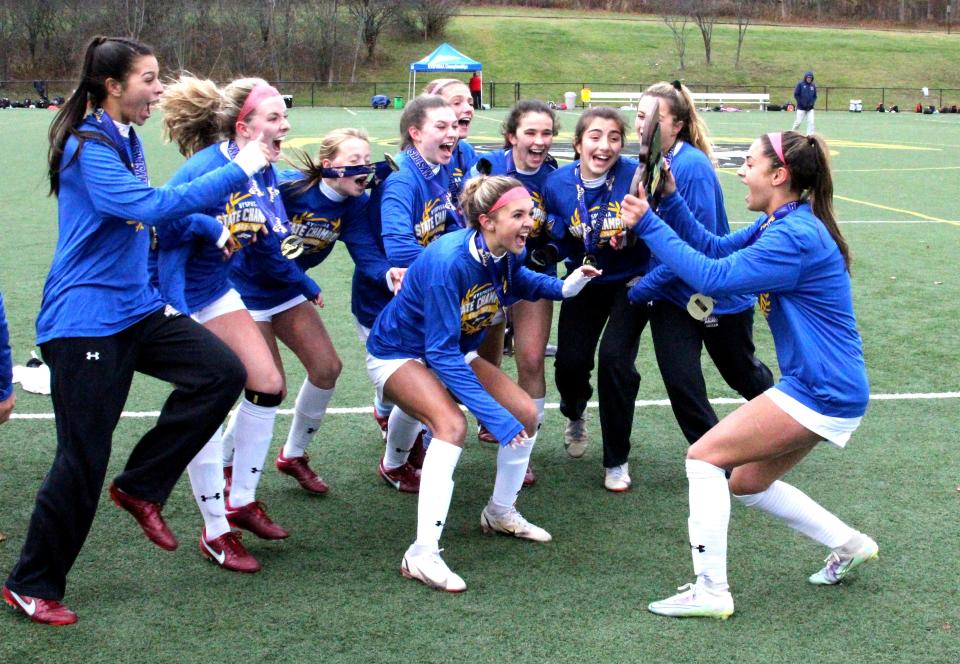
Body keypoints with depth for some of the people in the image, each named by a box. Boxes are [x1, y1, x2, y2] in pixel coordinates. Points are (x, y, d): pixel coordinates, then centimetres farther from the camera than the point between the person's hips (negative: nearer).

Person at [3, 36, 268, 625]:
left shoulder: (127, 142, 12)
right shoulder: (87, 151, -16)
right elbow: (149, 206, -31)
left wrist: (214, 229, 14)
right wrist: (238, 172, -28)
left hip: (136, 309, 9)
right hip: (87, 321, -9)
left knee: (222, 371, -9)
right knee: (84, 460, -5)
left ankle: (141, 487, 6)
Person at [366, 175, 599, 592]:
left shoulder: (507, 254, -14)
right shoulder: (448, 262, -36)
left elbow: (518, 281, 14)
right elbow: (441, 353, -34)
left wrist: (564, 287, -7)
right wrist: (492, 414, -37)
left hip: (452, 351, 8)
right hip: (398, 354, -8)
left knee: (526, 414, 4)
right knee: (452, 425, -33)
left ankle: (500, 513, 27)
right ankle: (422, 555, -32)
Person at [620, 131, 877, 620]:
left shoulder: (795, 236, -23)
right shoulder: (779, 224, 9)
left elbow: (711, 276, -25)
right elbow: (716, 248, 12)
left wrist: (648, 225, -20)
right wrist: (669, 200, 2)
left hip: (823, 393, -10)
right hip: (819, 386, 10)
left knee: (704, 456, -10)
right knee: (747, 482, 19)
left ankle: (710, 591, -5)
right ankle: (850, 545, 32)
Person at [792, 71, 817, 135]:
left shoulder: (813, 85, 7)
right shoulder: (800, 84, -6)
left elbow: (815, 96, 15)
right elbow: (796, 95, -6)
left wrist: (812, 103, -2)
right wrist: (801, 103, -12)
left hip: (810, 108, 4)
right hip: (801, 108, -4)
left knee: (811, 122, -5)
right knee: (798, 122, -2)